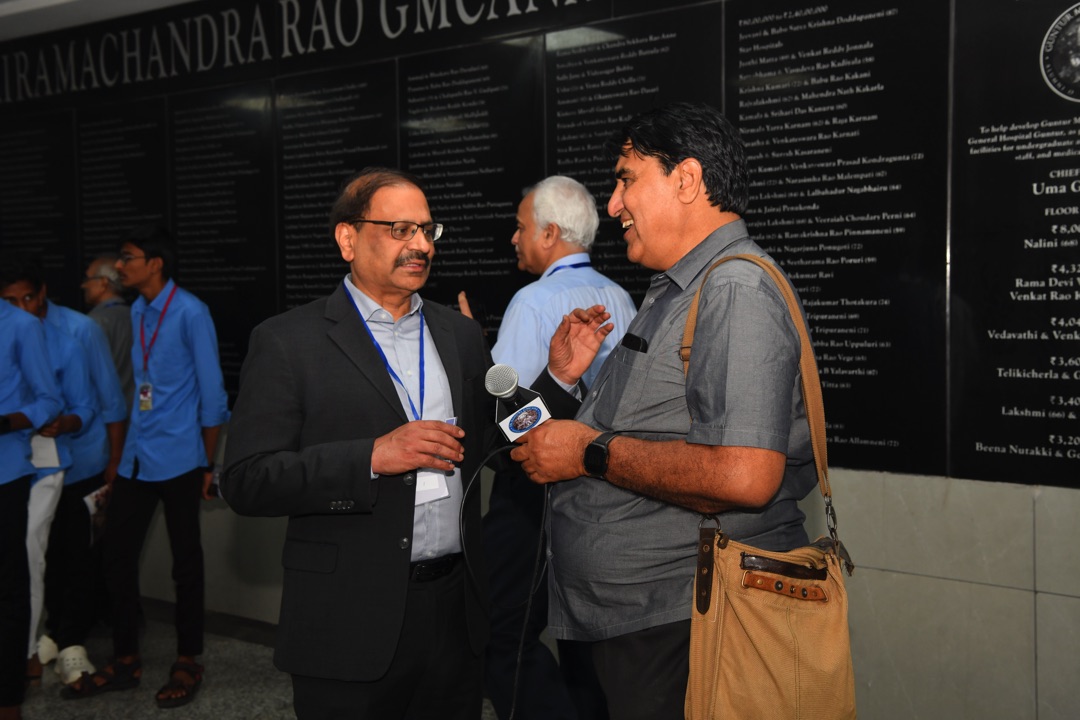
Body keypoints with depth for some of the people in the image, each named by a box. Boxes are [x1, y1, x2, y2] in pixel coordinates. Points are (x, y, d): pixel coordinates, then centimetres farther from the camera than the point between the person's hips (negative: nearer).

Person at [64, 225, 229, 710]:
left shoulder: (190, 314, -11)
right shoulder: (137, 312, 10)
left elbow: (212, 394, -10)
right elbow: (140, 384, 14)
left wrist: (209, 464, -8)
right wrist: (129, 445, 13)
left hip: (178, 461, -7)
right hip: (136, 459, 7)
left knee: (185, 562, 6)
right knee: (116, 555, 9)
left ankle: (187, 663, 19)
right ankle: (125, 660, 23)